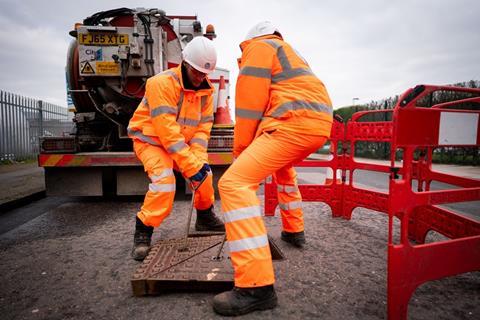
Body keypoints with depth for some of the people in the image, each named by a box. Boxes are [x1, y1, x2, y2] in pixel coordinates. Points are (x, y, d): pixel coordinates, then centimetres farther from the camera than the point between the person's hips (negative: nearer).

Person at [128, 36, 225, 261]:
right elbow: (167, 131, -32)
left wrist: (199, 159, -21)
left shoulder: (206, 89, -5)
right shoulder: (162, 83, -27)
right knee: (164, 180, -27)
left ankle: (205, 218, 27)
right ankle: (143, 233, -8)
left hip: (179, 142, 7)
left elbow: (203, 126, -7)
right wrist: (191, 165, -32)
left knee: (204, 173, 3)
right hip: (150, 140, -6)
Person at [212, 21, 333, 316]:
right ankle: (294, 231, 43)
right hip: (321, 123, 10)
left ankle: (257, 286, -21)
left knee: (235, 183, -16)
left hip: (295, 123, -10)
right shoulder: (289, 51, 35)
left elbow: (250, 103, -2)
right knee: (282, 168, 37)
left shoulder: (258, 47, 8)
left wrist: (241, 150, 8)